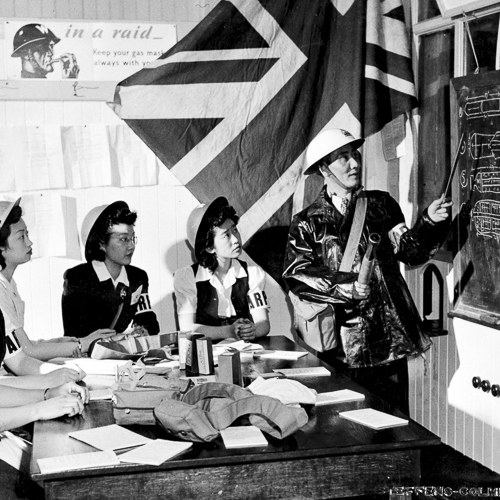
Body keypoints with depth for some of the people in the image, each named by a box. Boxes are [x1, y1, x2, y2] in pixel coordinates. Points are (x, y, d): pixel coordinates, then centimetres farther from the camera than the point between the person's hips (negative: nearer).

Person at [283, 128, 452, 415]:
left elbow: (411, 250, 1)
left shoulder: (382, 205, 10)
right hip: (339, 345, -2)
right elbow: (296, 276, -8)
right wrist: (345, 285, -19)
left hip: (388, 338, 2)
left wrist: (430, 222, -17)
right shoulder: (307, 222, 2)